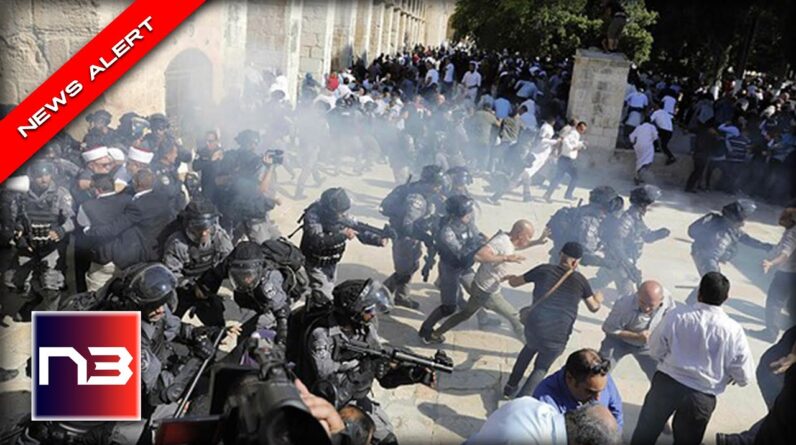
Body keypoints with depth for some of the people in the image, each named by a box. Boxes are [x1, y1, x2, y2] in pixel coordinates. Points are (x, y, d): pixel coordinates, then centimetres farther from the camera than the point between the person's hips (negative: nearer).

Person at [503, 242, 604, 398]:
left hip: (533, 328, 2)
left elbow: (514, 282, 14)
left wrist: (511, 277, 38)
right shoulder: (580, 280, 5)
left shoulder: (544, 270, 3)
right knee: (541, 368, 23)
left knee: (530, 348, 35)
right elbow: (593, 307, 20)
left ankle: (510, 387, 40)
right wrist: (598, 299, 42)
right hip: (557, 339, -1)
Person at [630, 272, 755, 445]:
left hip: (666, 383, 0)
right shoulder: (733, 331, -16)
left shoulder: (676, 315, -16)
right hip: (702, 396, 0)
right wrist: (728, 374, 15)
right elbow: (745, 377, -7)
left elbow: (655, 350, -3)